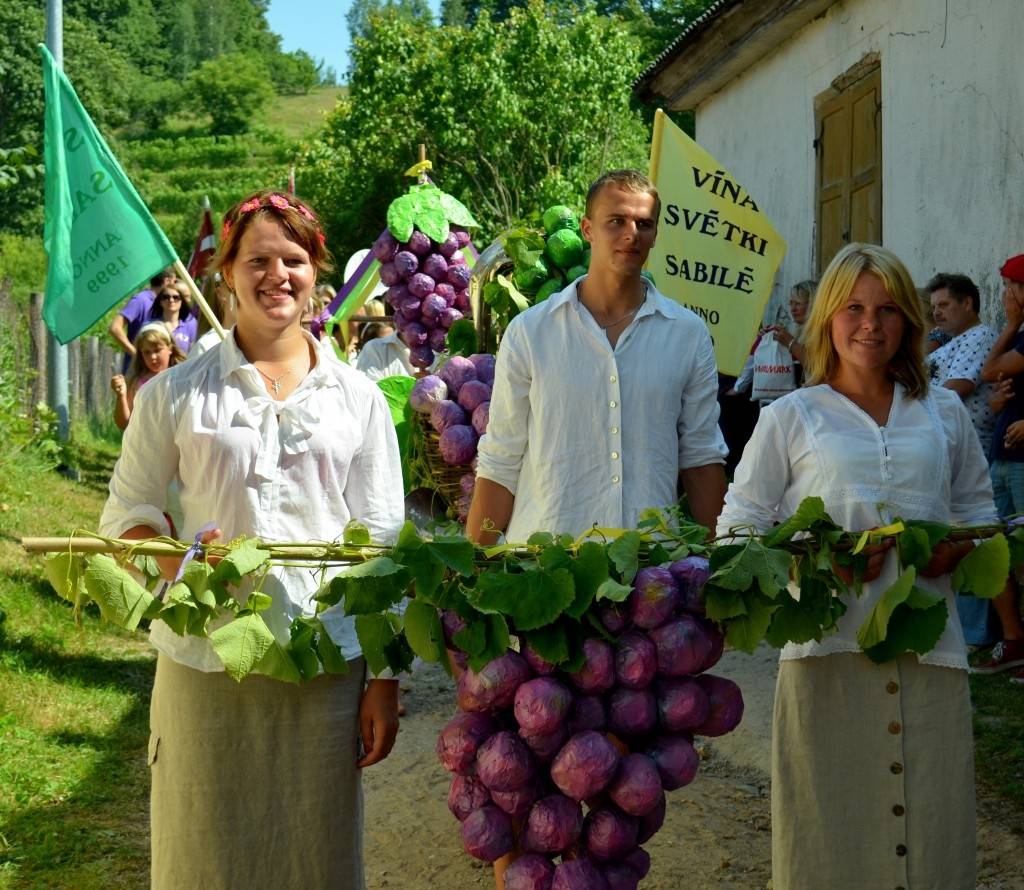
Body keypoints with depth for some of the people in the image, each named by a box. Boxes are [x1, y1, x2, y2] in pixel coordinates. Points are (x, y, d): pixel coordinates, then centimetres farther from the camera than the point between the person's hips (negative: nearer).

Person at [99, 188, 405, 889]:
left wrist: (385, 678, 2)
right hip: (205, 660, -1)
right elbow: (127, 512, 6)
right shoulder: (177, 394, 3)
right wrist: (175, 566, -16)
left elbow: (383, 543, 6)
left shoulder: (358, 398, 7)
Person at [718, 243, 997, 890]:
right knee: (830, 831, -1)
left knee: (930, 821, 2)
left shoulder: (945, 413, 16)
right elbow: (739, 529, 5)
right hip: (829, 647, -2)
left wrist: (959, 545, -1)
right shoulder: (790, 418, 8)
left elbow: (979, 508, 22)